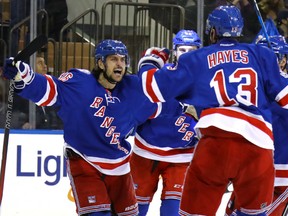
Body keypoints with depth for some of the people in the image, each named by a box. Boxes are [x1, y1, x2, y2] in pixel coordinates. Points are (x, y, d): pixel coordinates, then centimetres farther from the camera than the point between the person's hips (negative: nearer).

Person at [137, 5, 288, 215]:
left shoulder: (195, 60, 16)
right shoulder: (261, 55, 18)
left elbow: (155, 89, 17)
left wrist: (150, 62, 35)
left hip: (217, 139, -1)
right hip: (258, 145, 1)